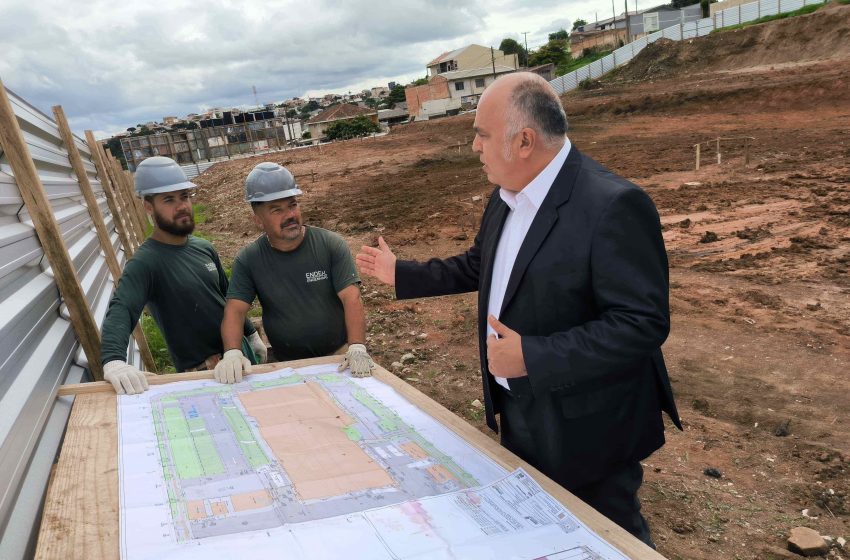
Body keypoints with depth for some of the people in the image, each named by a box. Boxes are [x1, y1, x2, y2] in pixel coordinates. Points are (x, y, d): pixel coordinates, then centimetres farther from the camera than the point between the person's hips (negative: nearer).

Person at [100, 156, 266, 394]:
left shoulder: (203, 248, 3)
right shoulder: (146, 261, -19)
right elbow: (120, 309, -34)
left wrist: (251, 335, 18)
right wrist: (113, 359, -52)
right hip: (202, 373, -6)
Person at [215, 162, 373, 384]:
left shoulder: (331, 244, -8)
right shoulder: (248, 260, -4)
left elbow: (351, 299, -15)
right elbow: (234, 310, -9)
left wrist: (357, 347, -29)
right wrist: (232, 353, -27)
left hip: (340, 356, -1)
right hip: (288, 365, 1)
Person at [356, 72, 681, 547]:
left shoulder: (614, 205, -26)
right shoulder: (506, 199, 2)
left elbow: (644, 323, -28)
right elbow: (477, 266, 17)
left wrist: (532, 357, -30)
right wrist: (401, 273, 16)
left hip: (586, 429, -8)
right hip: (519, 414, 8)